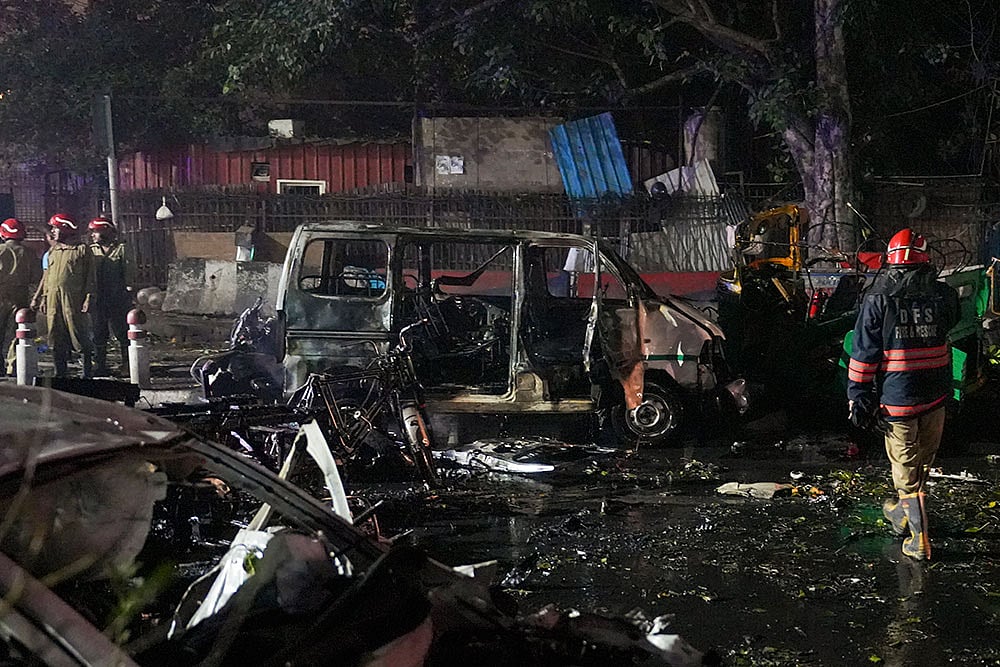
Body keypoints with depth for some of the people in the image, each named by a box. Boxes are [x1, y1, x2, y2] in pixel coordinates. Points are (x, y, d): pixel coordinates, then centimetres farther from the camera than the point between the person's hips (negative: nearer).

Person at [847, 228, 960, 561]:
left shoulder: (877, 299, -10)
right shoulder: (943, 294, -2)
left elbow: (864, 352, -9)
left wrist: (858, 397, -3)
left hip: (896, 397, -3)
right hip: (935, 394, 3)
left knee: (905, 467, 6)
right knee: (923, 461, 21)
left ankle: (919, 539, 7)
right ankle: (905, 513, 40)